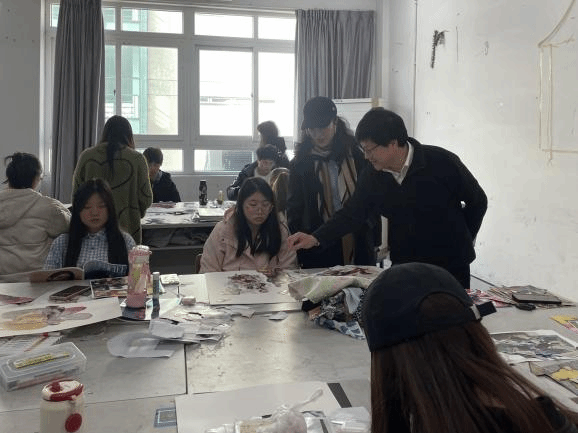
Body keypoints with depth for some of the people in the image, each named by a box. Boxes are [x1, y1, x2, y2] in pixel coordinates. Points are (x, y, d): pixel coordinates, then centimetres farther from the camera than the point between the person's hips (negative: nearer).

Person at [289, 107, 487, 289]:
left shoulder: (441, 162, -16)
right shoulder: (372, 177, -5)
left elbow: (478, 201, -4)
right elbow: (351, 214, -2)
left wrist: (460, 242, 0)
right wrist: (315, 238, -15)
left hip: (451, 266, -3)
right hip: (404, 266, 3)